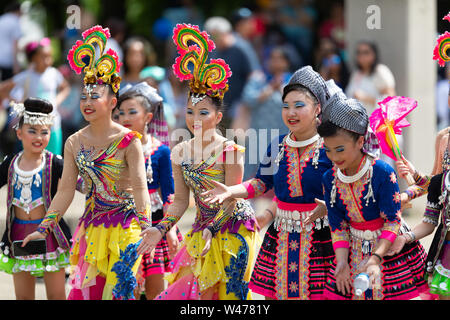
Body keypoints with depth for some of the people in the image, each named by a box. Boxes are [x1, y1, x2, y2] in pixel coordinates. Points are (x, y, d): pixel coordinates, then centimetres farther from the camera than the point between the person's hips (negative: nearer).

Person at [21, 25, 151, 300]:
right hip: (92, 225, 5)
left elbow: (140, 186, -14)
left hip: (126, 226, -5)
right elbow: (66, 190, 8)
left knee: (116, 291, -7)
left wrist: (146, 229, -24)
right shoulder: (75, 143, 5)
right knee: (84, 290, 2)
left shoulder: (128, 140, -9)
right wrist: (44, 228, 4)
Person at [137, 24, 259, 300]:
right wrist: (161, 229, -6)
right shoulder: (180, 152, 2)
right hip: (203, 229, 5)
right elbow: (181, 201, 7)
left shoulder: (230, 151, -15)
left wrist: (211, 230, -26)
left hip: (234, 227, -5)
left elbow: (231, 201, -14)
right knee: (184, 285, -1)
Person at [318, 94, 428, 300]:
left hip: (390, 247, -4)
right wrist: (342, 263, -14)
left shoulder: (383, 173, -20)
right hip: (355, 252, 4)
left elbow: (393, 221, -18)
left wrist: (376, 257, -29)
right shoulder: (330, 179, -4)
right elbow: (338, 227, 0)